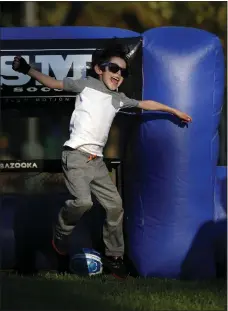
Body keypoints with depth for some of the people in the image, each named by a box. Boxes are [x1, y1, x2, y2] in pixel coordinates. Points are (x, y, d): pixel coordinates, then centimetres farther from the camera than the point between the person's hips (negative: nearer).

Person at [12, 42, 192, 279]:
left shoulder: (118, 99, 18)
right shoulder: (86, 84, 2)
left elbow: (146, 104, 30)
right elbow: (54, 83, 1)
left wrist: (175, 111, 37)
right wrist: (27, 70, -9)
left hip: (96, 160, 7)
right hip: (76, 155, -7)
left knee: (114, 204, 2)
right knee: (83, 201, -26)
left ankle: (113, 257, 14)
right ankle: (61, 232, 3)